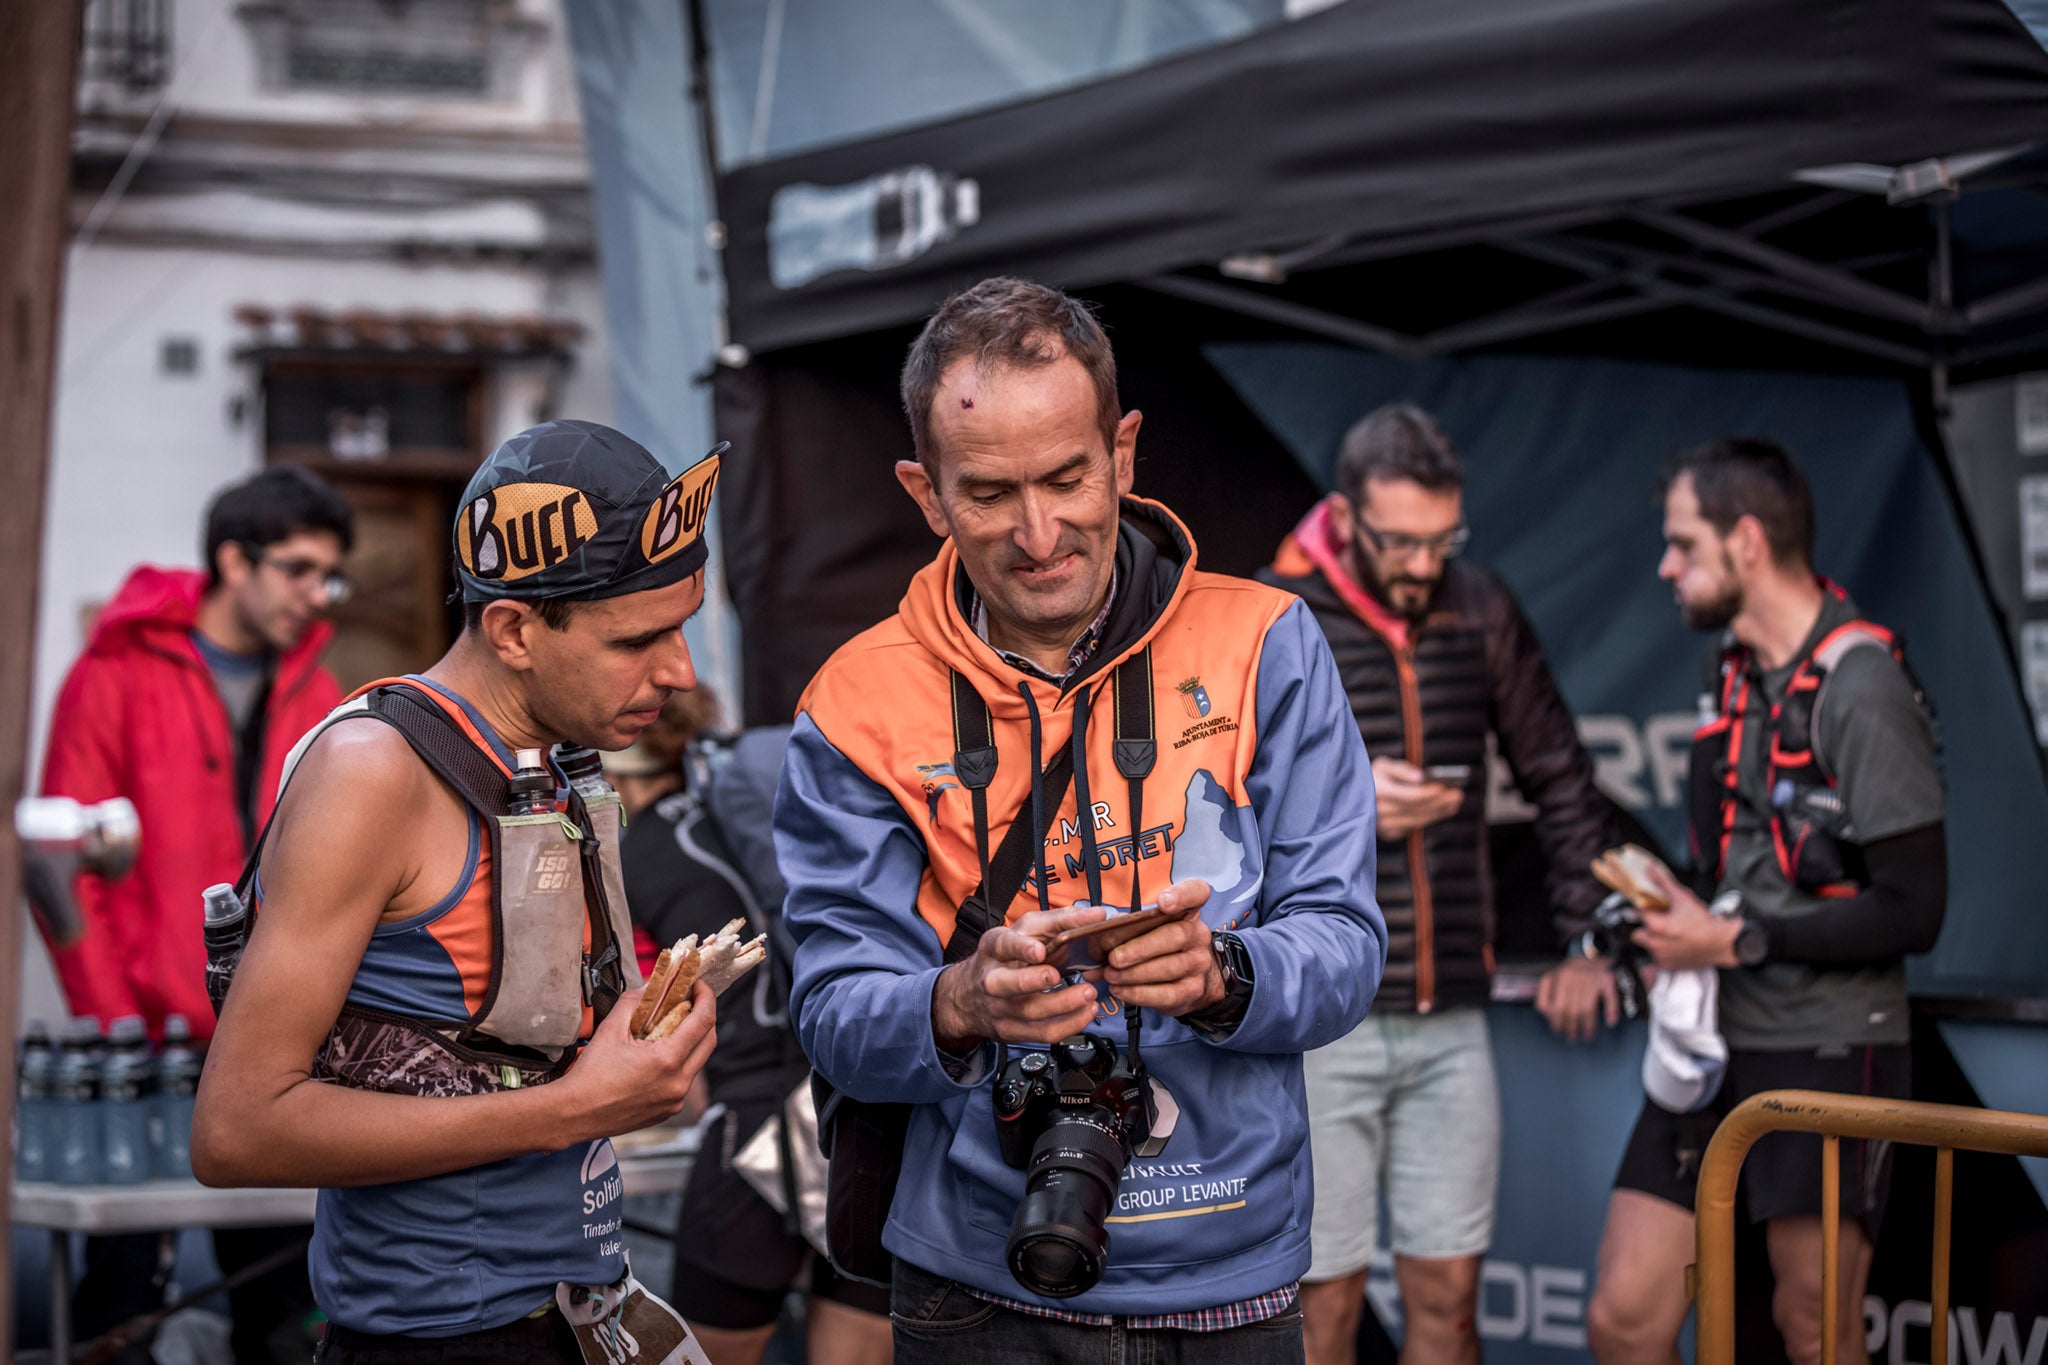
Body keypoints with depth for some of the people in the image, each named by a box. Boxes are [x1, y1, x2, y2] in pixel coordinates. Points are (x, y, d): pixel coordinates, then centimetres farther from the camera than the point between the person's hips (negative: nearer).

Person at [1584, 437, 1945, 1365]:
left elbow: (1912, 910, -17)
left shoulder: (1861, 689, -14)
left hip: (1828, 1053, -7)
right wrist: (1676, 914, 4)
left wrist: (1732, 939, -13)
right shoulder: (1735, 665, 12)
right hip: (1720, 1042, 7)